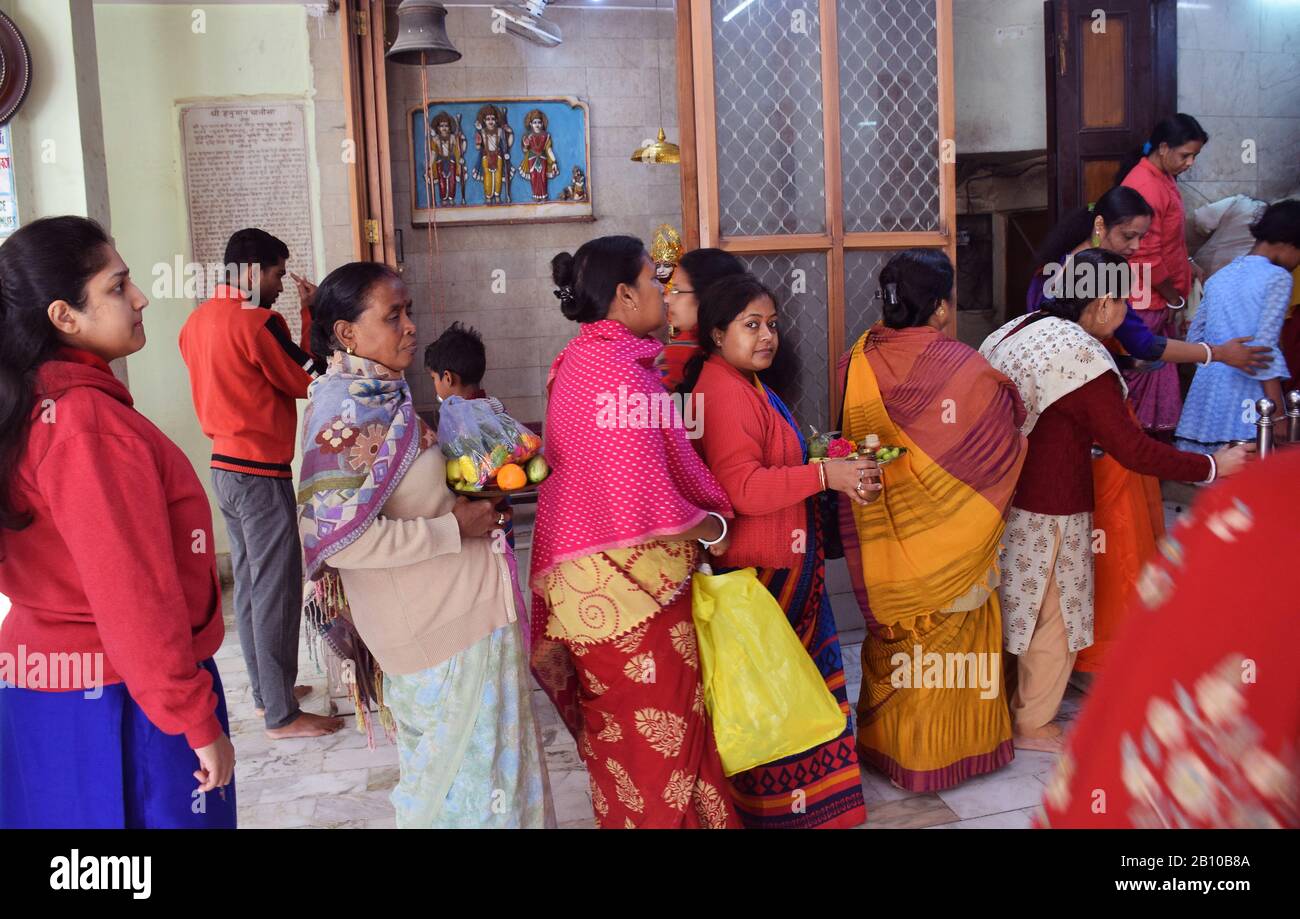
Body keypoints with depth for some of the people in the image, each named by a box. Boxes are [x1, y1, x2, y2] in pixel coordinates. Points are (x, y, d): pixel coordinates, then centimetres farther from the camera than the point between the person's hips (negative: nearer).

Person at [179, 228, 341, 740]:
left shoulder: (198, 320, 9)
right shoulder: (256, 322, -18)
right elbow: (310, 380, -10)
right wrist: (310, 314, -3)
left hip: (225, 467, 9)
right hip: (262, 473, -9)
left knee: (249, 583, 17)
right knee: (277, 590, -2)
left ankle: (266, 690, 29)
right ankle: (282, 715, 6)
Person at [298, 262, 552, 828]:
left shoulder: (379, 395, 7)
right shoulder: (347, 412, -21)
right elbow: (340, 538, -27)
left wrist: (465, 503, 5)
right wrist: (455, 527, -20)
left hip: (449, 607, 9)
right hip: (440, 624, -9)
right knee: (470, 761, 6)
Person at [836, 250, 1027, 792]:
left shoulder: (858, 362, -8)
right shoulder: (961, 368, -20)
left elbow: (852, 441, 3)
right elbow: (1005, 438, -9)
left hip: (882, 537, 4)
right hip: (946, 538, -4)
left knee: (893, 634, 20)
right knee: (950, 639, 14)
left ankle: (886, 742, 35)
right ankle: (945, 749, 29)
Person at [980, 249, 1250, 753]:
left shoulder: (1019, 329, 3)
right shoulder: (1084, 358, -23)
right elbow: (1131, 448, -19)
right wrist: (1211, 467, -8)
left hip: (1007, 494, 8)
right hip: (1050, 512, -8)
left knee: (1021, 606, 23)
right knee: (1054, 616, 10)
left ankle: (1013, 701, 38)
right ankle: (1033, 725, 25)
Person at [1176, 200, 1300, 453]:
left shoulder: (1219, 276, 14)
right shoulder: (1277, 277, -5)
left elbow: (1194, 340, 16)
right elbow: (1264, 348, -14)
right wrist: (1279, 415, -13)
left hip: (1207, 387, 7)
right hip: (1248, 393, -7)